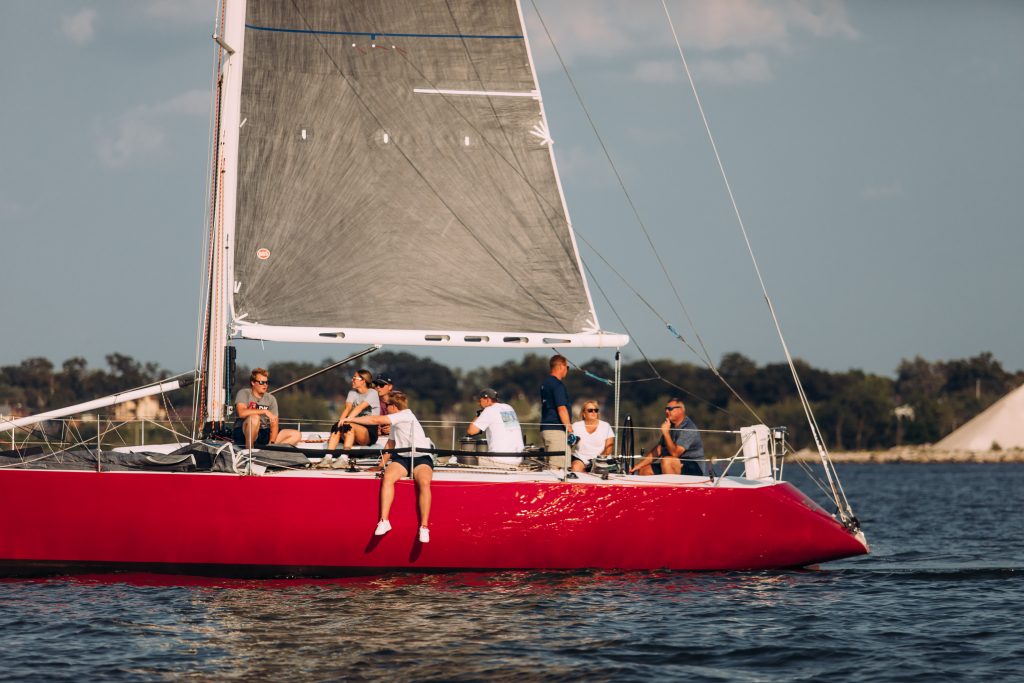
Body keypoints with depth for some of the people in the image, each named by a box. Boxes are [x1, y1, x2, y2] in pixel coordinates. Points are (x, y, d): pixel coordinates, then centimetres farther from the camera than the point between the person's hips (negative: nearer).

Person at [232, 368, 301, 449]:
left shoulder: (271, 399, 9)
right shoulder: (244, 393, -4)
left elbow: (274, 425, 2)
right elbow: (241, 413, -24)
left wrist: (271, 443, -16)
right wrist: (264, 411, -23)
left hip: (263, 434, 6)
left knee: (296, 435, -9)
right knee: (254, 417, -37)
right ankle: (249, 448, -22)